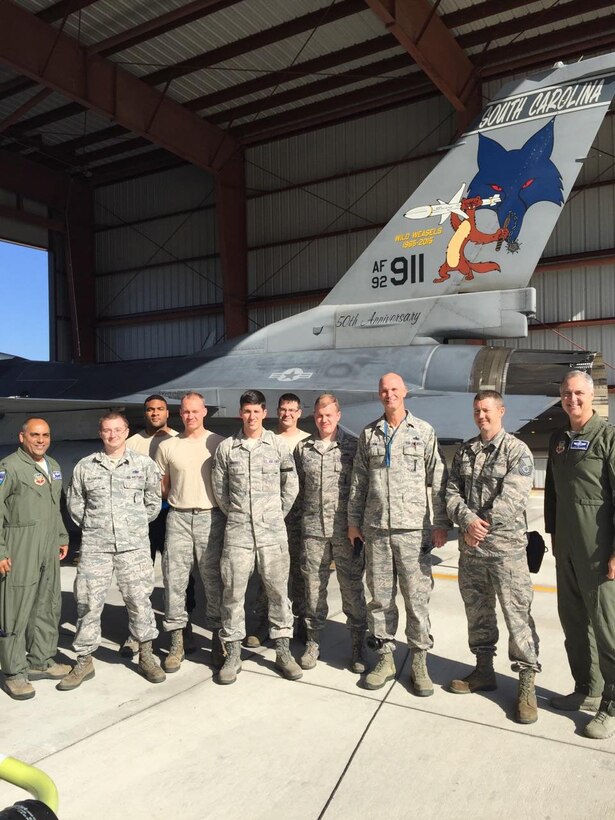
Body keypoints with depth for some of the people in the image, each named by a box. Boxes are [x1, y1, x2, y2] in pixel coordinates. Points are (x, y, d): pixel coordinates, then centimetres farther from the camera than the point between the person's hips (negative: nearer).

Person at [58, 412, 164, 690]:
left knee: (139, 599, 3)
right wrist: (91, 527, 10)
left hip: (134, 545, -1)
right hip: (94, 545, 1)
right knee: (88, 602, 5)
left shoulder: (144, 464, 3)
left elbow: (153, 501, 9)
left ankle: (146, 656, 18)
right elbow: (74, 503, 13)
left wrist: (138, 525, 9)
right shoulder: (84, 467, 5)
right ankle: (84, 661, 19)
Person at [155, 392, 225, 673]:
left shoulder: (219, 443, 1)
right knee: (174, 578, 3)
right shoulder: (167, 446, 8)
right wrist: (179, 499, 2)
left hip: (211, 517, -2)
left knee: (213, 579, 3)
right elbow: (162, 487, 15)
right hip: (178, 517, 2)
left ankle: (217, 638, 15)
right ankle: (176, 641, 14)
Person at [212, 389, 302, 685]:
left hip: (272, 530, 0)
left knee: (278, 590, 7)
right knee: (233, 592, 4)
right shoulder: (226, 448, 3)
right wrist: (235, 514, 8)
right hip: (237, 531, 0)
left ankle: (283, 651, 20)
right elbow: (219, 488, 9)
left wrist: (278, 514, 8)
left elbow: (291, 485, 8)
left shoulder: (278, 445, 2)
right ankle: (233, 654, 17)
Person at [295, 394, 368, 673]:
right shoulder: (303, 447, 8)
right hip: (312, 529, 2)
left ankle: (358, 646, 19)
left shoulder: (353, 446, 0)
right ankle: (313, 642, 24)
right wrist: (305, 515, 11)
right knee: (314, 587, 9)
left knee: (352, 588, 5)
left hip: (345, 530, -2)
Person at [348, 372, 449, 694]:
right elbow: (358, 482, 13)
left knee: (417, 596, 1)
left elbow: (438, 481, 1)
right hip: (375, 528, 3)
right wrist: (353, 521, 10)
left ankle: (419, 661, 16)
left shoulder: (424, 431, 3)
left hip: (413, 527, -2)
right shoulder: (369, 434, 11)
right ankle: (385, 656, 23)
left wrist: (441, 524, -3)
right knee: (380, 596, 9)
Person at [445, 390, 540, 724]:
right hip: (469, 549, 6)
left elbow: (511, 498, -15)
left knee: (517, 615, -1)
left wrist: (481, 526, -15)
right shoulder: (464, 452, 11)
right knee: (477, 612, 16)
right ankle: (484, 670, 31)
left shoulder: (517, 451, -5)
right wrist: (468, 521, -13)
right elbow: (452, 493, 4)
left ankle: (527, 683, 12)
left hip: (506, 547, -5)